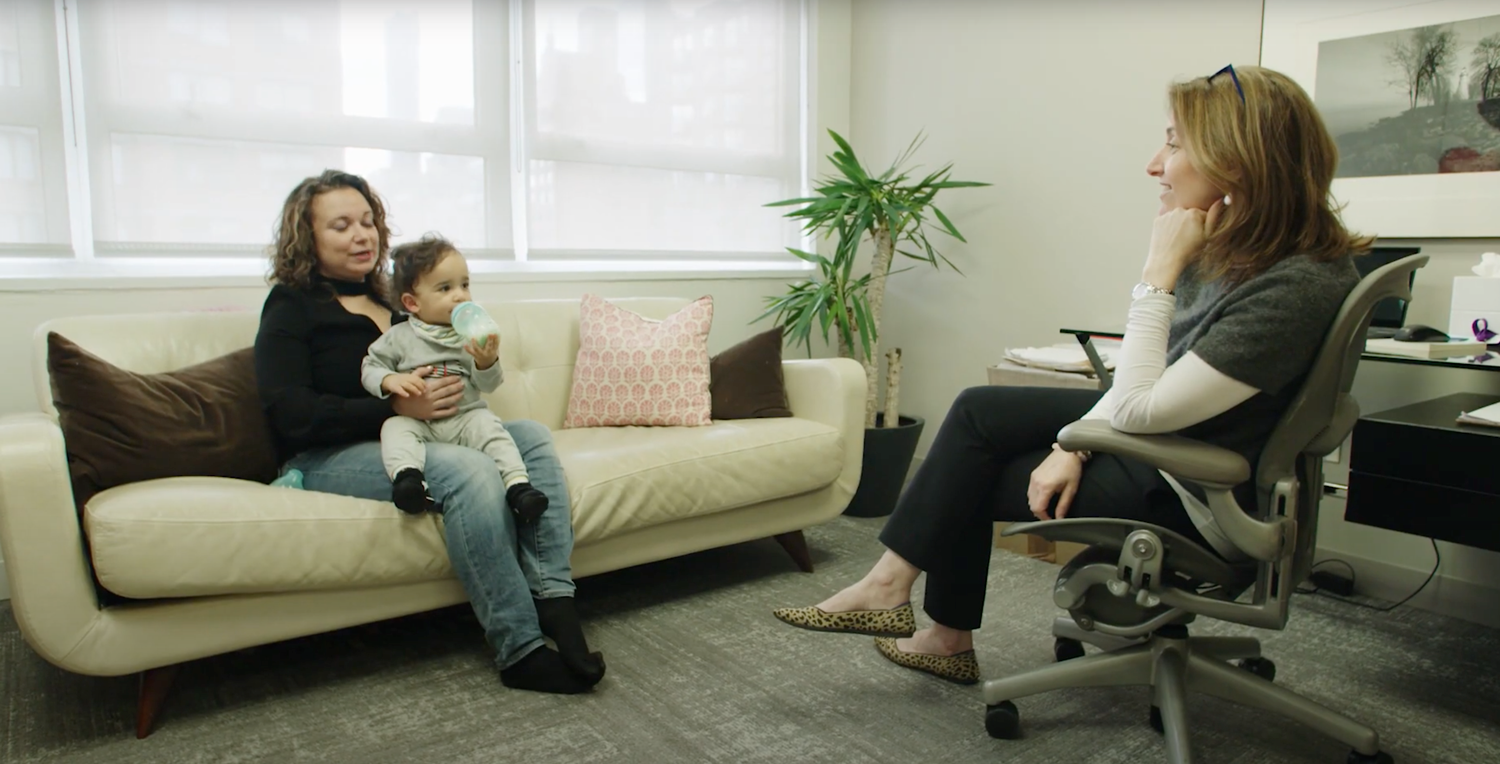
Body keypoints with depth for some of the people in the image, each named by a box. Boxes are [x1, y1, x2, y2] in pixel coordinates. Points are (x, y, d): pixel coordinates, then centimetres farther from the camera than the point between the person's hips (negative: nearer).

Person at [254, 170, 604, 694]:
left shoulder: (390, 303, 22)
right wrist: (396, 406, -22)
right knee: (469, 471, -32)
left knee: (531, 436, -14)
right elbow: (291, 415, -11)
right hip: (324, 459, -7)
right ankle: (520, 652, -29)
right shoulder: (293, 305, 3)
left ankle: (553, 601, -29)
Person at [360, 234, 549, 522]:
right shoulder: (399, 337, 5)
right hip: (415, 419, 0)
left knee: (487, 424, -26)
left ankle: (518, 484, -37)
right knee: (395, 428, -27)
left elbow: (489, 385, 4)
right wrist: (390, 380, -16)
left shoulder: (472, 335, 7)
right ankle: (407, 476, -50)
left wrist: (487, 362, -18)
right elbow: (370, 368, 7)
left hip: (466, 415, 0)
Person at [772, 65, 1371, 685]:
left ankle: (892, 583, 23)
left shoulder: (1296, 288, -29)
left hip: (1195, 502, -8)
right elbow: (1144, 385, 4)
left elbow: (1140, 408, -28)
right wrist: (1074, 445, -7)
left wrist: (1159, 271, -25)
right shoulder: (1233, 248, -2)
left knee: (968, 477, -4)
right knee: (978, 411, 2)